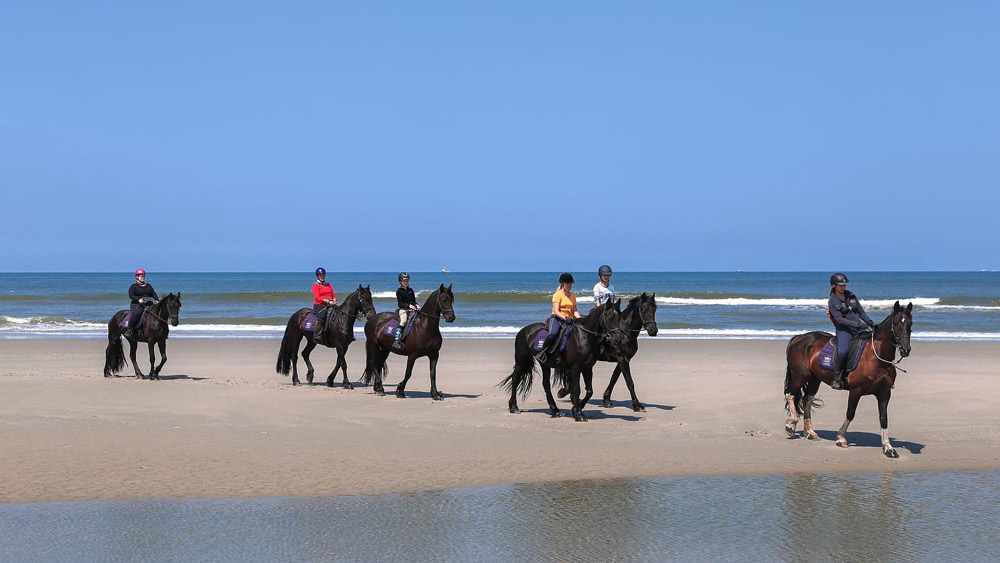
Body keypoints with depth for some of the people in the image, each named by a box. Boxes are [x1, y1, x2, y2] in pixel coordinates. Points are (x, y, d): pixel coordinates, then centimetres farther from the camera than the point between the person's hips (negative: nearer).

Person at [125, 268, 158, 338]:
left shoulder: (148, 286, 21)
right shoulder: (133, 286, 5)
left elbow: (154, 294, 14)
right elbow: (131, 295, -8)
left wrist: (157, 300, -8)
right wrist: (138, 299, -25)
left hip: (148, 304, 5)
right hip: (136, 304, -5)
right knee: (136, 313, -36)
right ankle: (129, 330, -30)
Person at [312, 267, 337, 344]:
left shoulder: (329, 285, 24)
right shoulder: (316, 285, 4)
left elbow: (333, 294, 21)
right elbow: (317, 297, -8)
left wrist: (334, 300, -3)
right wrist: (327, 301, -19)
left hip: (330, 305, 7)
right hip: (319, 305, -7)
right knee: (321, 316, -35)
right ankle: (317, 336, -40)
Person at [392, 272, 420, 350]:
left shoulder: (410, 290, 17)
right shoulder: (399, 291, 0)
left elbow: (414, 301, 20)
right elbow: (400, 304, -7)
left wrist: (416, 305, -2)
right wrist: (408, 305, -21)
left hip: (412, 309, 6)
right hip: (402, 309, -6)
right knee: (403, 321, -31)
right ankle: (397, 340, -40)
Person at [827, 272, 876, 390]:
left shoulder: (851, 296, 12)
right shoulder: (832, 301, -4)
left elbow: (861, 312, 16)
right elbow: (839, 319, -13)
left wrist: (870, 322, -1)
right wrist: (857, 324, -22)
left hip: (859, 328, 6)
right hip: (844, 330, -6)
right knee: (843, 351, -32)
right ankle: (838, 377, -16)